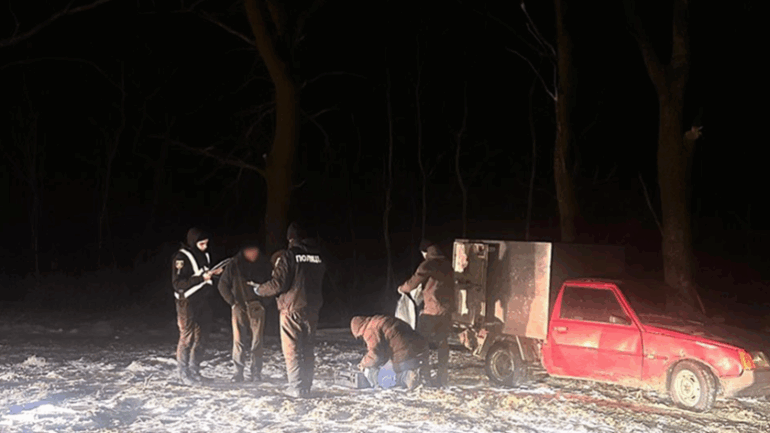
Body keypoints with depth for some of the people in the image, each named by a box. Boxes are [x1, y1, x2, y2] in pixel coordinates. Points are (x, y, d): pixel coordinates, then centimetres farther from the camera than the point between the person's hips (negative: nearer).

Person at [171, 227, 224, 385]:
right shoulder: (182, 257, -12)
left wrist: (214, 273, 2)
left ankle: (194, 370, 15)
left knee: (200, 337, 7)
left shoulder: (205, 256, 12)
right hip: (187, 302, -7)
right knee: (187, 336, -5)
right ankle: (183, 372, 3)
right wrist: (202, 278, -24)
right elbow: (178, 283, -18)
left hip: (202, 301, 7)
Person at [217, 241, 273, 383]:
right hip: (239, 307, -1)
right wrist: (232, 302, 0)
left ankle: (255, 372, 7)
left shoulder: (264, 265, 3)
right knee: (239, 340, -5)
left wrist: (264, 301, 0)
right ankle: (238, 372, 3)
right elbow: (222, 285, 7)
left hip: (257, 308, 1)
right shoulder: (234, 265, -1)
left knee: (257, 341, -1)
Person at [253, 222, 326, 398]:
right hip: (312, 309, 6)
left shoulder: (289, 255, -10)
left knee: (292, 350, -2)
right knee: (308, 349, 12)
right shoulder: (318, 256, 7)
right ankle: (306, 386, 14)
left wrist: (259, 290, 3)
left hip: (292, 309, -6)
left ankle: (296, 388, -6)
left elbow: (278, 283, -13)